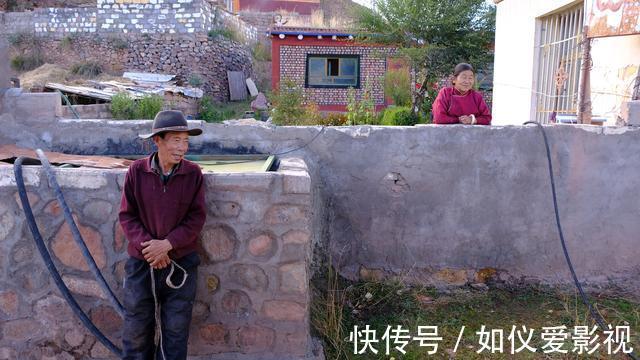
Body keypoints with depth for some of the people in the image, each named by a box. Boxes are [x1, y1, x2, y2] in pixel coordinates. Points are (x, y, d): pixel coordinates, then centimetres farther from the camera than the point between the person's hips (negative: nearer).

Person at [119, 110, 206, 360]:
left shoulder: (193, 174, -5)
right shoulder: (137, 171, -5)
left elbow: (196, 218, -6)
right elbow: (127, 215, -3)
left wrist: (167, 244, -16)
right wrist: (148, 246, -15)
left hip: (181, 264, 0)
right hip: (141, 264, 0)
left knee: (175, 332, 11)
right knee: (136, 331, 12)